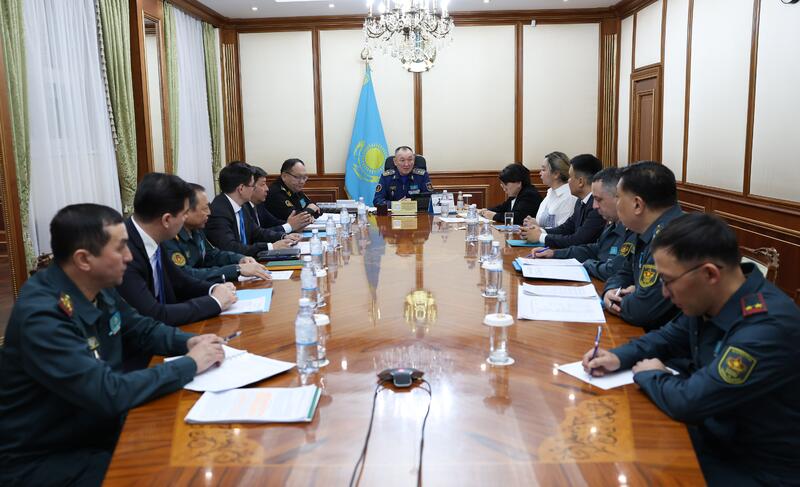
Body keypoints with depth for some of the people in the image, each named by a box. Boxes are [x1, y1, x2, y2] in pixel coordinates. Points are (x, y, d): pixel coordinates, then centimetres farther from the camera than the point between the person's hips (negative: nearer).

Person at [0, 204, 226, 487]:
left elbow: (141, 329, 13)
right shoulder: (41, 317, -29)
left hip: (99, 427, 8)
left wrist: (188, 341, -7)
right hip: (41, 458, -7)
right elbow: (110, 394, -33)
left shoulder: (99, 289, -3)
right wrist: (191, 364, -24)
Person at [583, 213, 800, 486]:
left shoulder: (768, 327, -32)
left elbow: (688, 402, -32)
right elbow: (671, 336, 16)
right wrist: (620, 358, -2)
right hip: (716, 437, 7)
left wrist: (649, 375, -11)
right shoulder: (710, 301, -4)